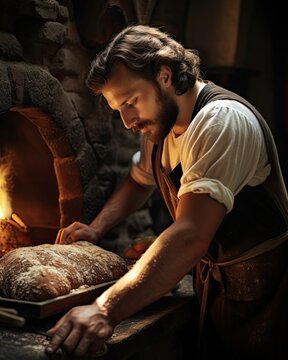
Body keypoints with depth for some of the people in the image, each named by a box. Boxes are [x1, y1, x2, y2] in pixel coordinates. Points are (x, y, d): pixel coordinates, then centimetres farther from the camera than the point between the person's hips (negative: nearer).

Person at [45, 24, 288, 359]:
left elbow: (191, 237, -38)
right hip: (210, 278, 7)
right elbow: (139, 180, 16)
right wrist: (96, 228, -1)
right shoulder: (158, 124, -1)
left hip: (258, 288, -7)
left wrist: (106, 310, -43)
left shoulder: (223, 120, -28)